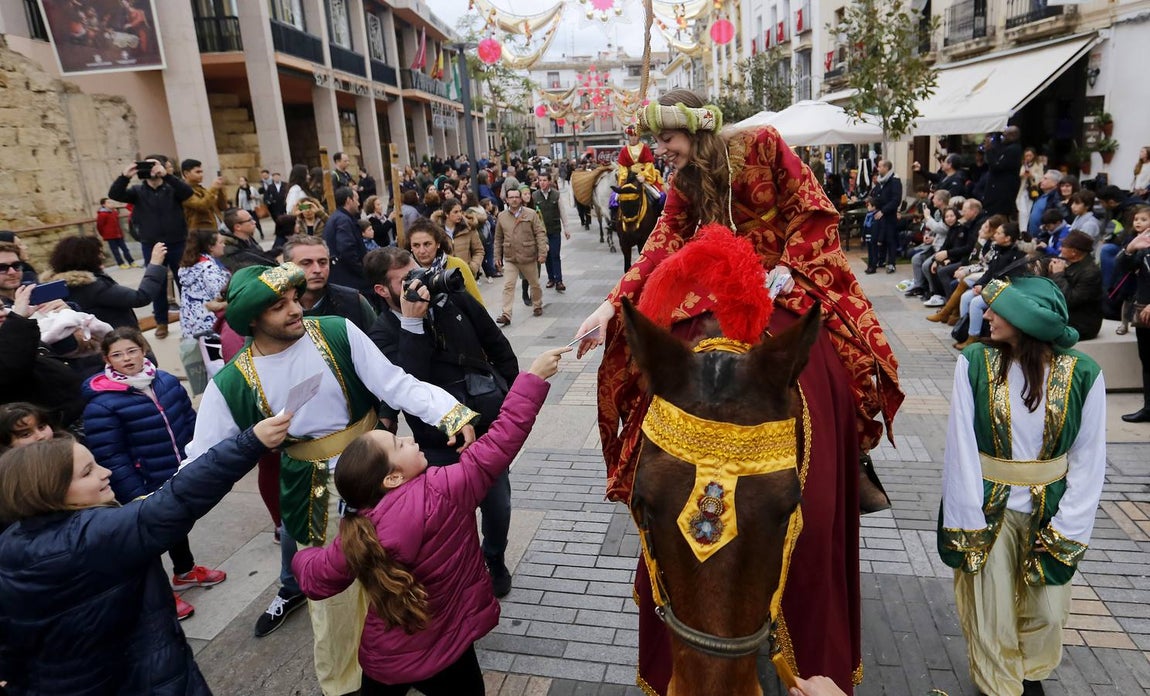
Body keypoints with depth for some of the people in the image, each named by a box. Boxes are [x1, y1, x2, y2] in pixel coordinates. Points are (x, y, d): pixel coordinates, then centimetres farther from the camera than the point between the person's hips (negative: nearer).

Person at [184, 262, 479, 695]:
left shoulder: (338, 333, -14)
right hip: (314, 495, 0)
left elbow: (398, 385, -18)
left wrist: (452, 414, -32)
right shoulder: (232, 383, -11)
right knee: (332, 595, 14)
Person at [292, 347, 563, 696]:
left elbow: (316, 578, -2)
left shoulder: (357, 535, -15)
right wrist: (533, 378, -18)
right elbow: (500, 441, -25)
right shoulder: (442, 492, -28)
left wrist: (305, 556, 21)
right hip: (440, 654, -4)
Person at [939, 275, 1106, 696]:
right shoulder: (974, 364, -15)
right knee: (991, 613, 9)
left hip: (1048, 510, 1)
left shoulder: (1082, 374, -12)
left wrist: (1068, 525, -8)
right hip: (989, 507, -1)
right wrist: (969, 518, -15)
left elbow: (1088, 459, -5)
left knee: (1045, 609, 16)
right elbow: (961, 446, -14)